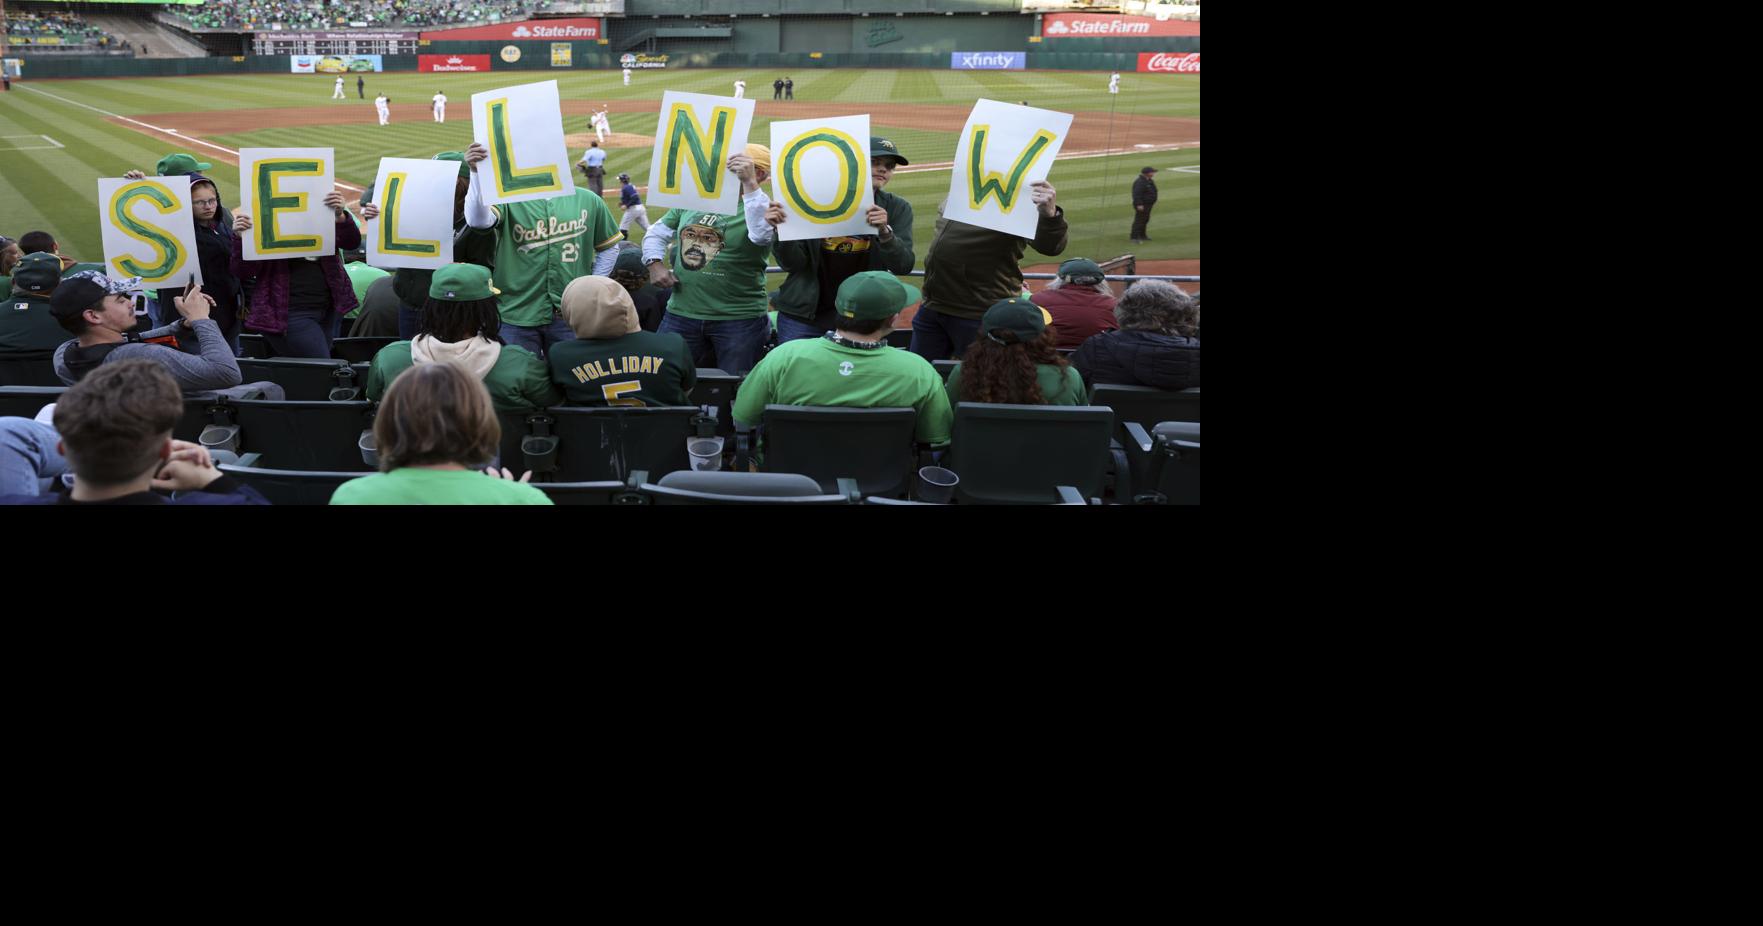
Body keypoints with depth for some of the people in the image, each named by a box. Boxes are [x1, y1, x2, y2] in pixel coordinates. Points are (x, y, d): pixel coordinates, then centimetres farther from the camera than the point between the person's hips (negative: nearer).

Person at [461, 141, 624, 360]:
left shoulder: (587, 201, 6)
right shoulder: (508, 199, -2)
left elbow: (609, 247, 17)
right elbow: (478, 220, -23)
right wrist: (477, 173, -33)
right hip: (516, 316, -2)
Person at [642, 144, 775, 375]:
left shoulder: (760, 206, -6)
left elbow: (762, 234, -30)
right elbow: (657, 233, 21)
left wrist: (749, 184, -28)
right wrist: (654, 263, 2)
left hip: (739, 319, -4)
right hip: (681, 313, 4)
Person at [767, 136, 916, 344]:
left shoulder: (897, 208, 1)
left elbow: (904, 266, -10)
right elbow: (792, 263, -4)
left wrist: (885, 232, -28)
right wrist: (780, 229, -22)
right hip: (802, 317, 0)